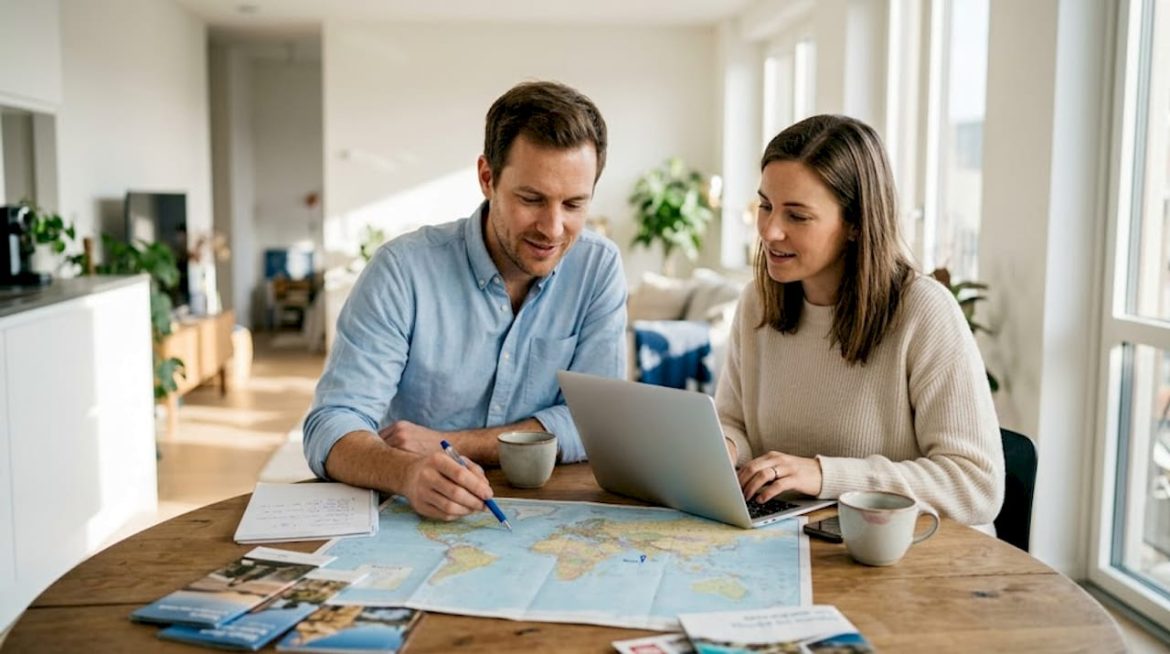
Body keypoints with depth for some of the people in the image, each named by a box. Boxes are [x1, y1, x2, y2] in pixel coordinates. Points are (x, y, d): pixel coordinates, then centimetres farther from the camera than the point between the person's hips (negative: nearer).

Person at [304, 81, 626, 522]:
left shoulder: (599, 269, -3)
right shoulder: (404, 270, -11)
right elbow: (332, 427, -15)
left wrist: (449, 444, -16)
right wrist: (408, 473, -36)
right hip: (409, 519, -1)